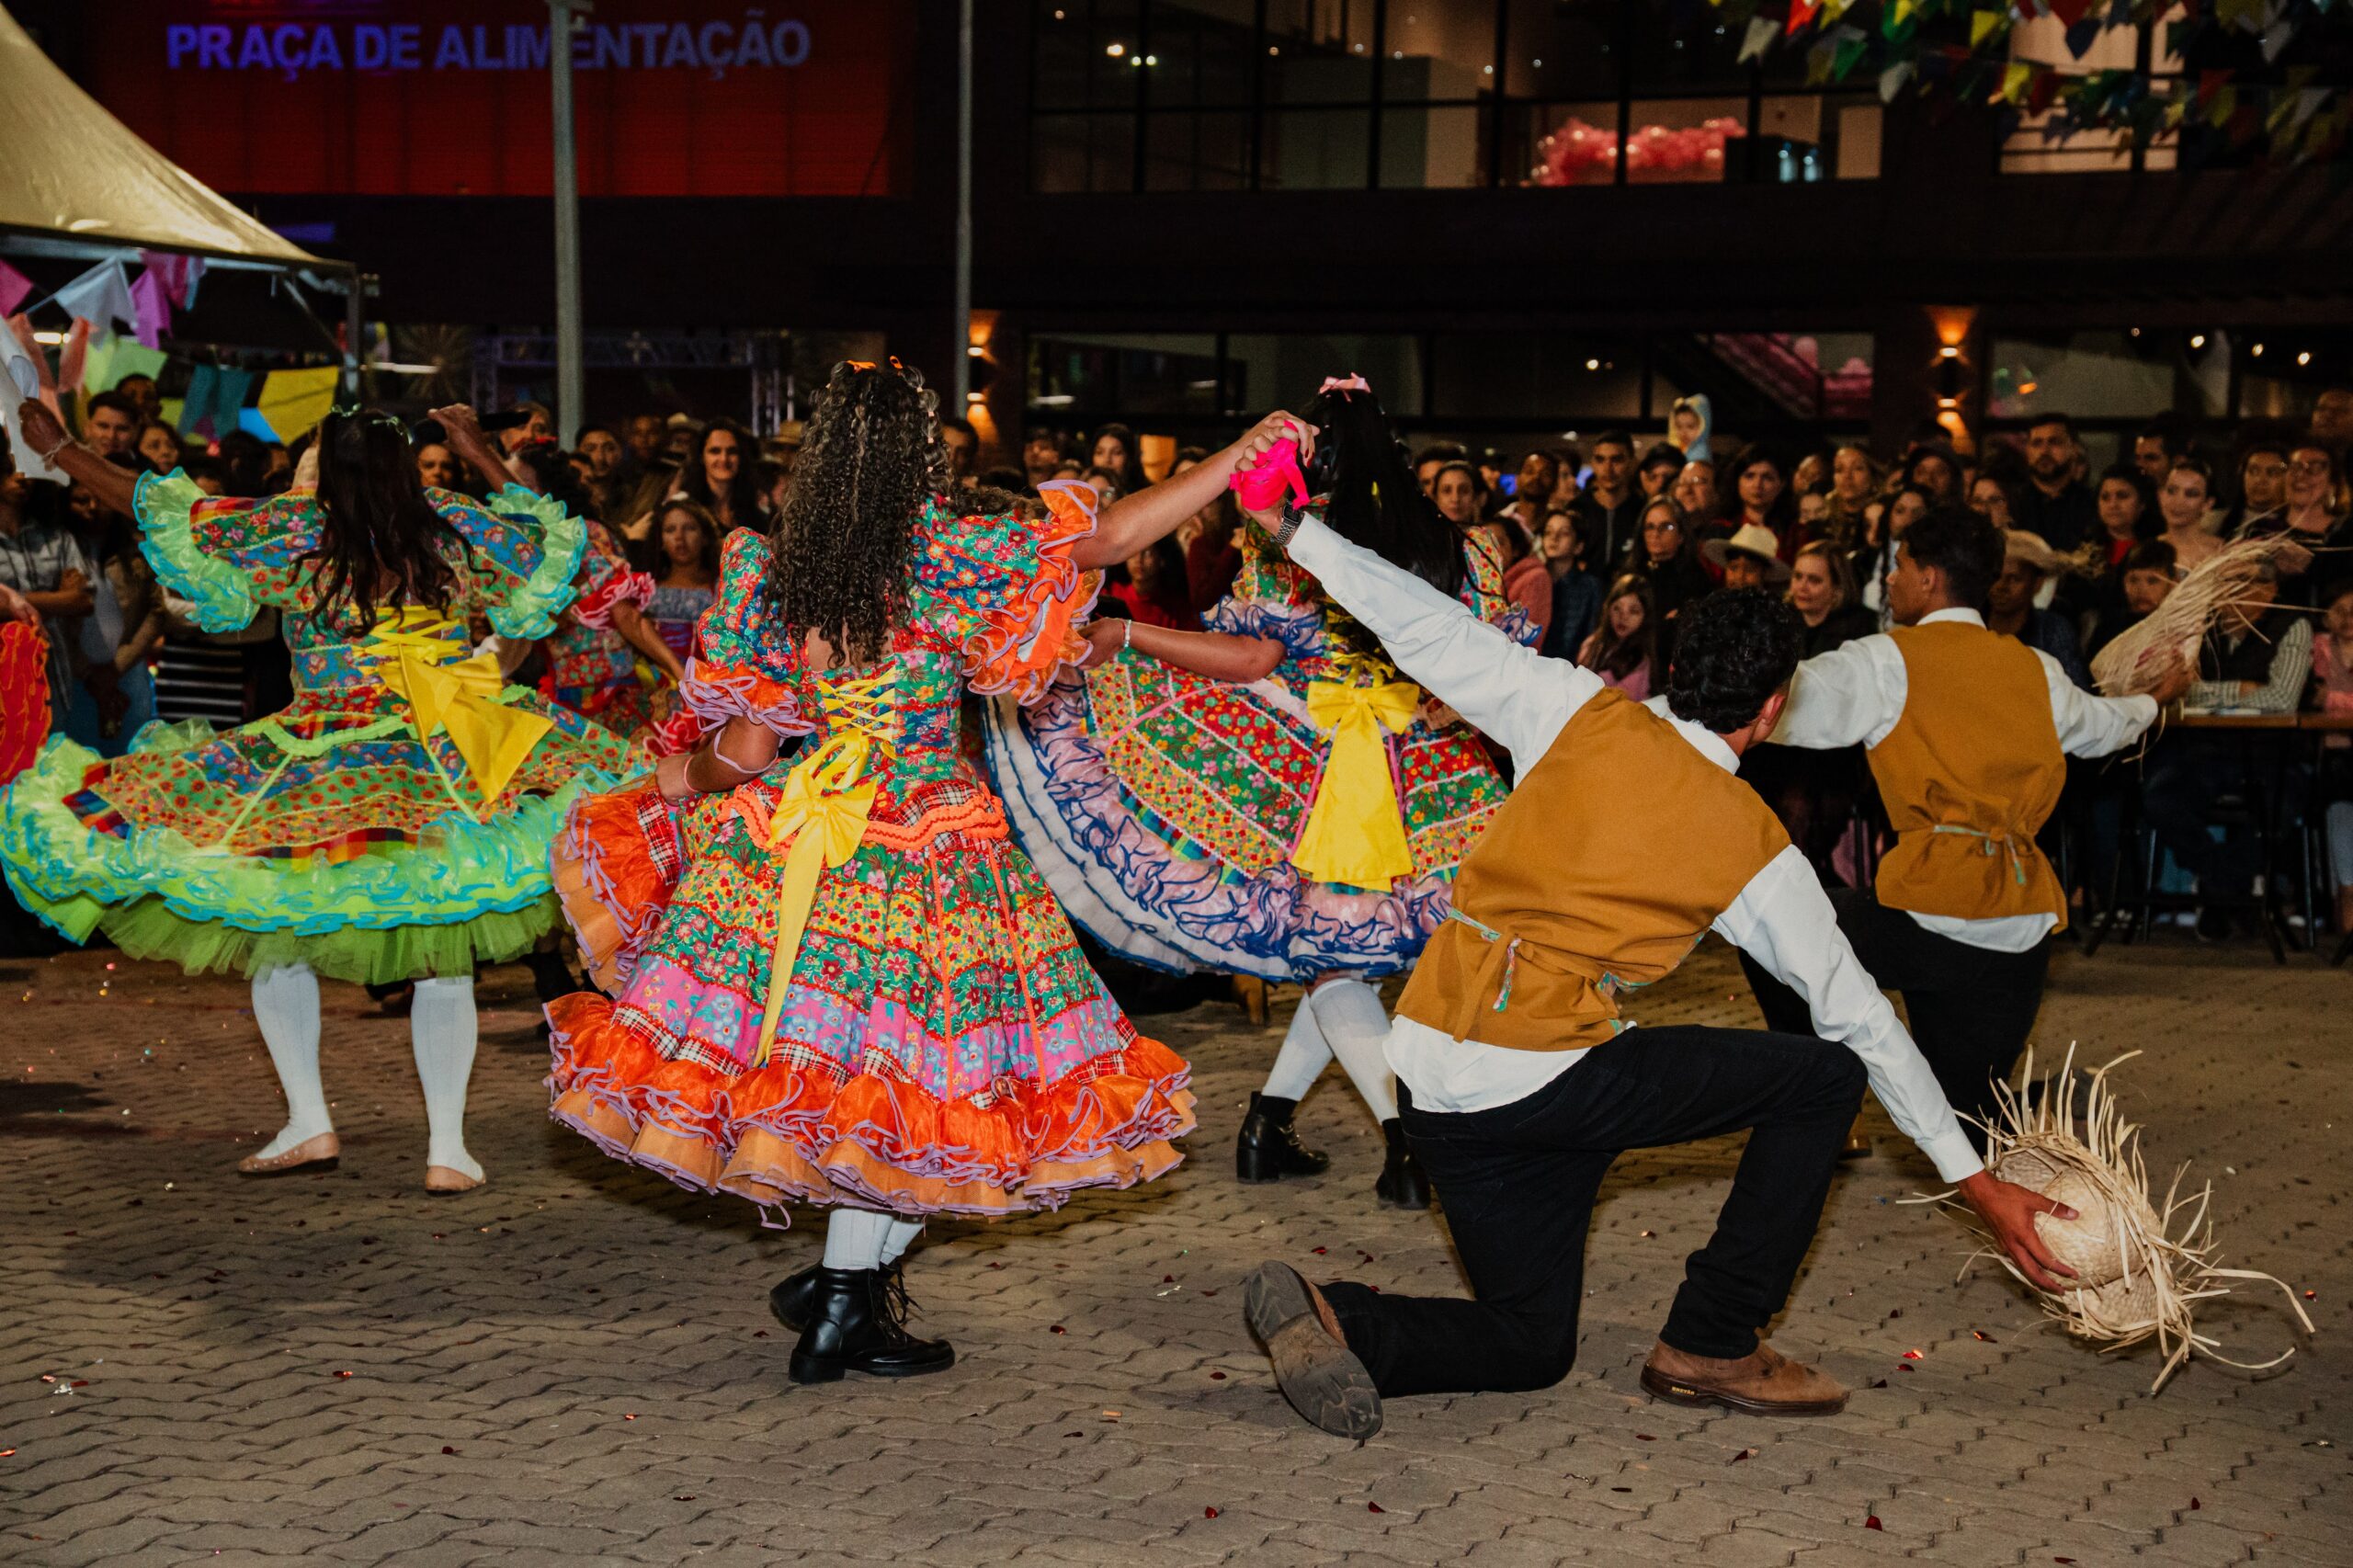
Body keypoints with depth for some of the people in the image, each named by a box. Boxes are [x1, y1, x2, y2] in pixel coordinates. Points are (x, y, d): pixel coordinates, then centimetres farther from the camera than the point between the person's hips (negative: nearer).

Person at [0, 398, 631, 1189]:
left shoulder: (294, 535, -7)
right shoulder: (457, 530, -1)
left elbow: (167, 514, -1)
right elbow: (550, 542, 18)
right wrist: (485, 456, 27)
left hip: (316, 779, -2)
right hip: (444, 777, 2)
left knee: (275, 937, 14)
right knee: (444, 961, 9)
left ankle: (309, 1120, 9)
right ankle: (447, 1145, 6)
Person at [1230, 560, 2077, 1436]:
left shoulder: (1582, 715, 5)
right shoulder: (1755, 848, 0)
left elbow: (1429, 631, 6)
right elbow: (1858, 1017, 6)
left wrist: (1300, 532, 19)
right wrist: (1977, 1184, 13)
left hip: (1428, 1076, 5)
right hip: (1546, 1078, -5)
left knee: (1531, 1347, 18)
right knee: (1825, 1075, 8)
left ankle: (1333, 1322, -9)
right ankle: (1713, 1347, 11)